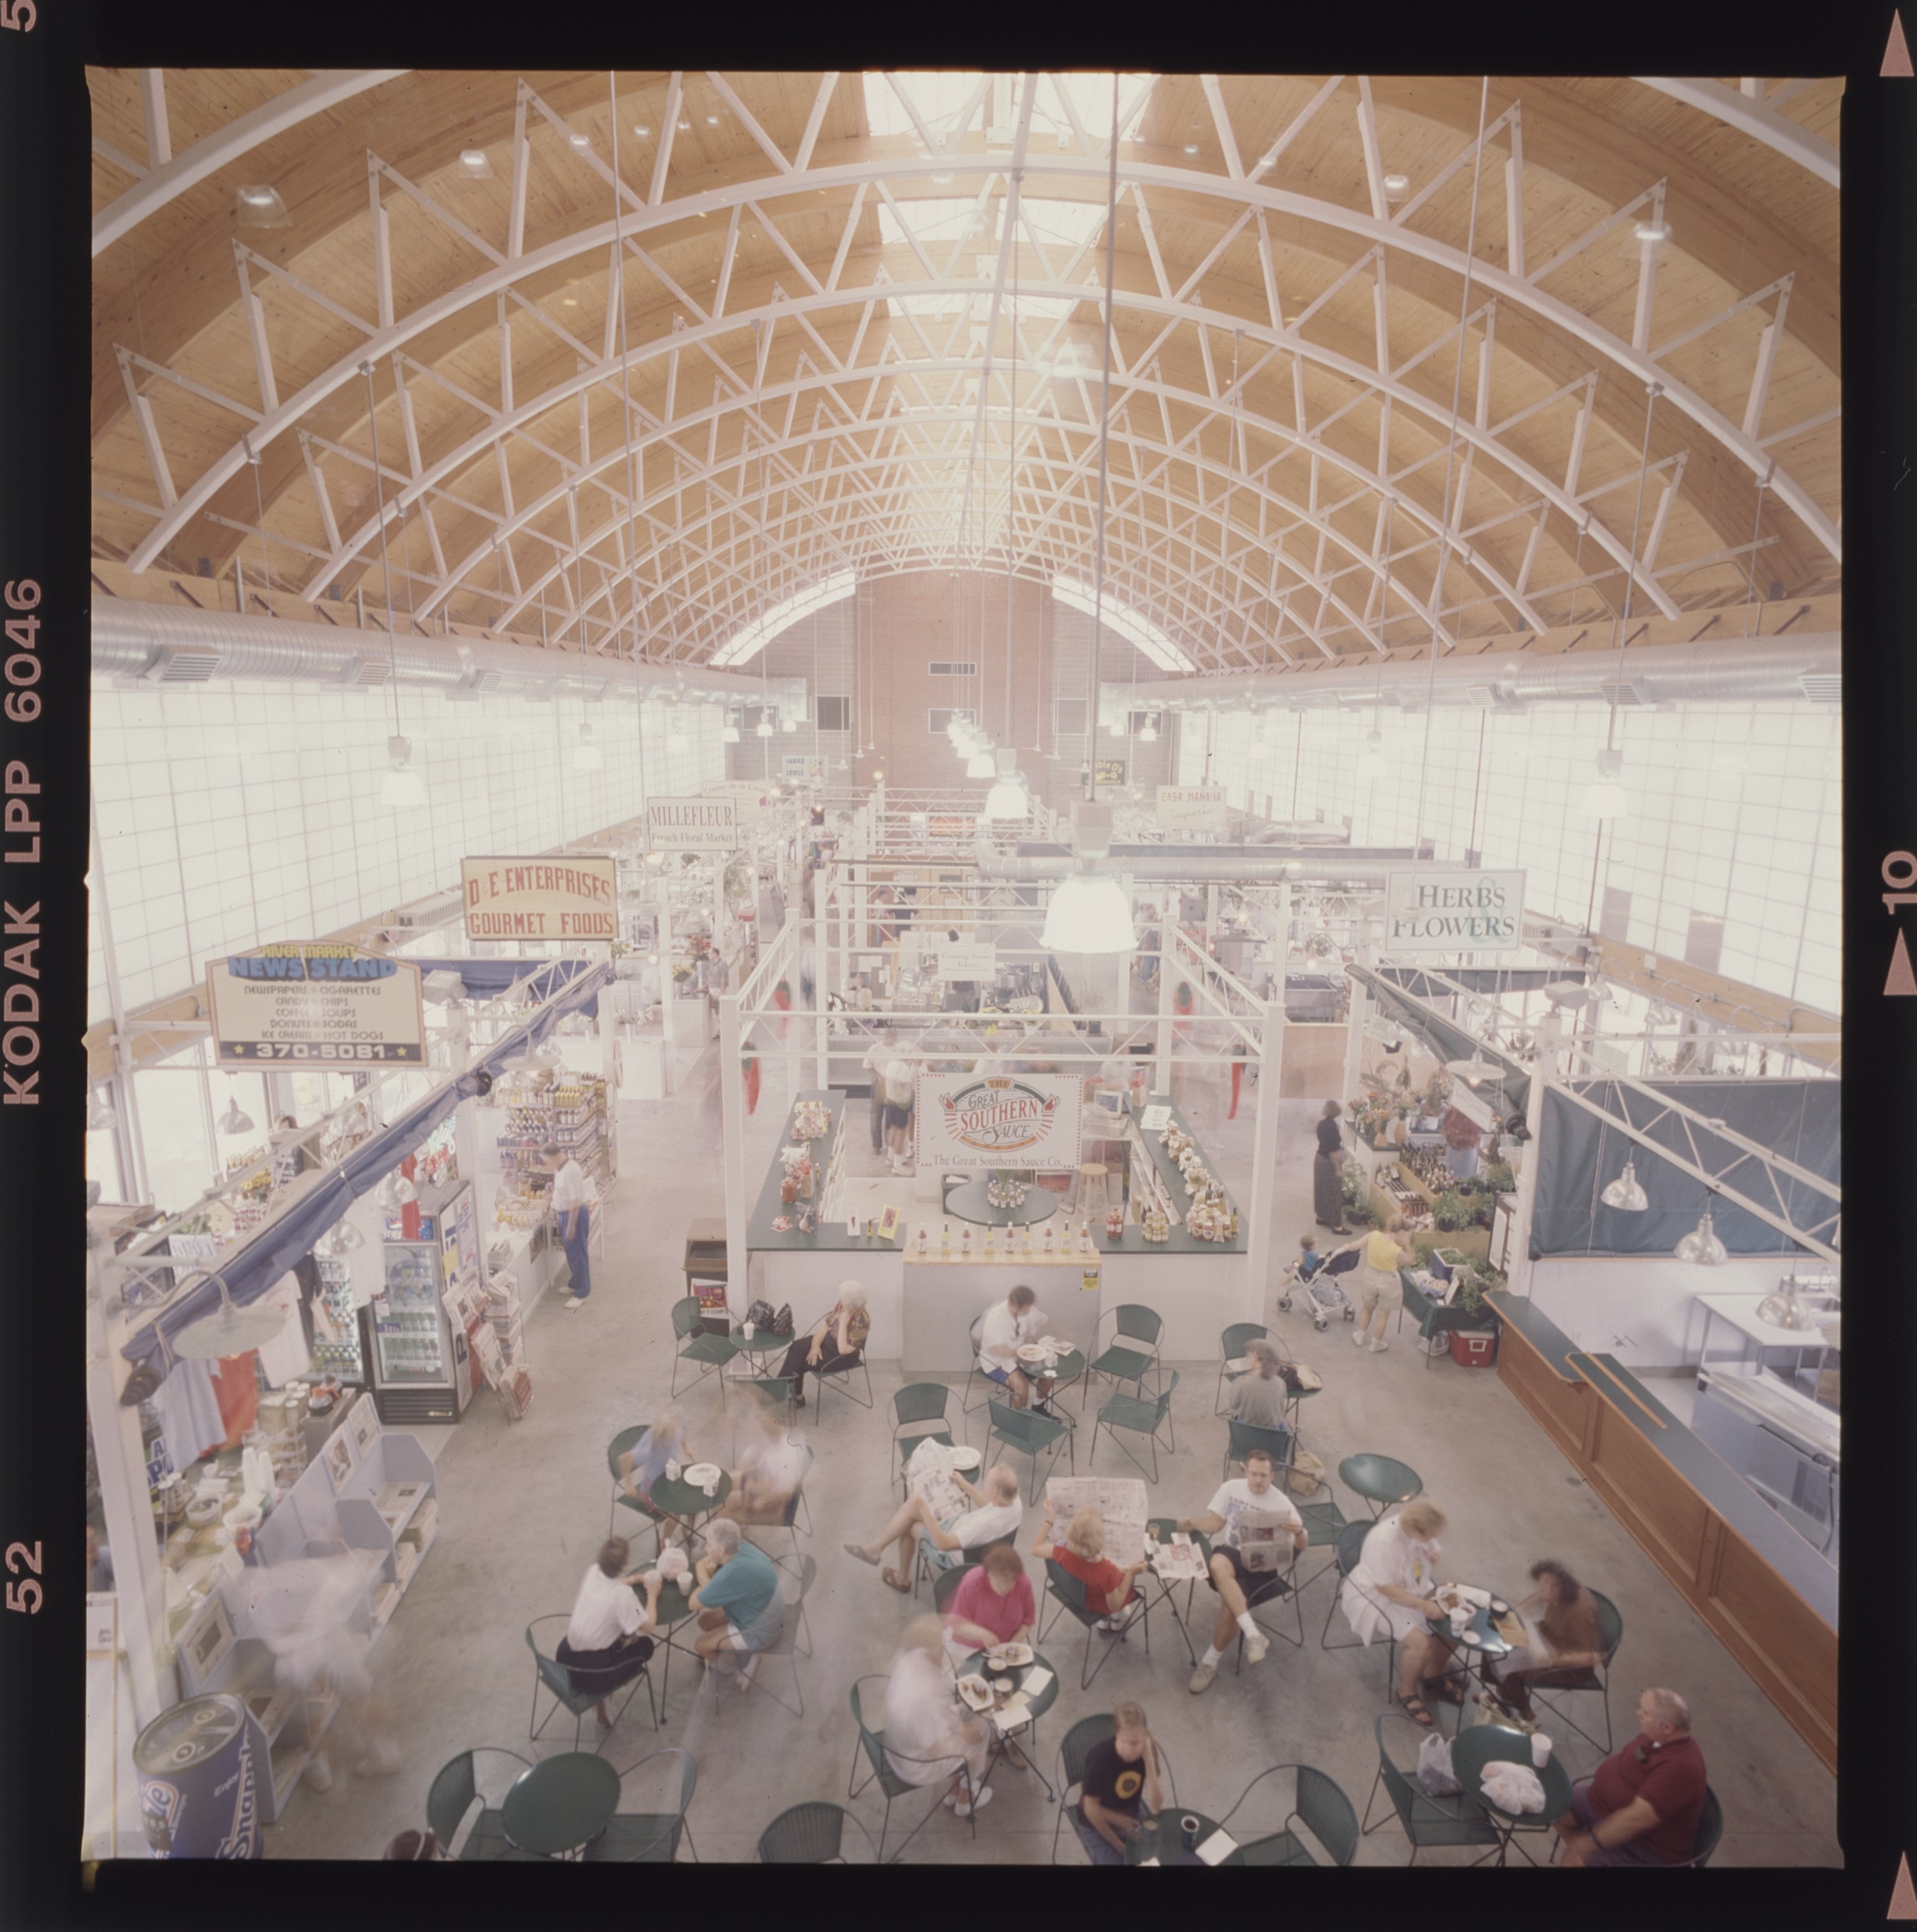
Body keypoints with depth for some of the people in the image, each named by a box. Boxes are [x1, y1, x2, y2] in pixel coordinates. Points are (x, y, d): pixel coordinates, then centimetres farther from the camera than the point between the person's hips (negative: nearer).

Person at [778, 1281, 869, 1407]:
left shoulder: (862, 1322, -30)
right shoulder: (841, 1306, -10)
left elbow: (843, 1350, -31)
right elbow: (826, 1324, -2)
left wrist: (843, 1323, -35)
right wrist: (815, 1345, -16)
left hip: (843, 1357, -7)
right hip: (828, 1340, 7)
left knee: (800, 1362, -15)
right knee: (797, 1347, -15)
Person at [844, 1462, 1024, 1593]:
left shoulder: (986, 1524, -41)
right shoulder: (1015, 1503, -17)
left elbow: (944, 1544, -33)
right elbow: (988, 1505, 8)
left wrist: (923, 1510, -27)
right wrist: (964, 1484, 12)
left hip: (954, 1554, -7)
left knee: (908, 1526, 9)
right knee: (913, 1504, 9)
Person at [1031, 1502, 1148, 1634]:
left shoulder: (1064, 1551, -33)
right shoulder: (1107, 1573, -43)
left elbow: (1035, 1549, -12)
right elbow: (1115, 1606, -23)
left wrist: (1049, 1520, -3)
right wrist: (1131, 1572, -29)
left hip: (1078, 1595, 4)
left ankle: (1105, 1620, 38)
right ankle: (1118, 1619, 40)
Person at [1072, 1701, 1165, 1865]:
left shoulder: (1147, 1748, -21)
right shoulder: (1101, 1758, -32)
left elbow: (1155, 1808, -24)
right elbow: (1092, 1810, -19)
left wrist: (1149, 1760, -35)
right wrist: (1120, 1847, -11)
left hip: (1130, 1816, 4)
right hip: (1097, 1824, -4)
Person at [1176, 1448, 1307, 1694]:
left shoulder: (1281, 1504, -6)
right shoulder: (1230, 1489, 3)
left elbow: (1301, 1546, -4)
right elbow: (1215, 1522, 10)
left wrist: (1299, 1532, -29)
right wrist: (1192, 1523, -10)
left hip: (1261, 1565, -2)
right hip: (1232, 1553, 2)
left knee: (1230, 1606, -27)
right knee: (1218, 1565, -36)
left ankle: (1212, 1659, -1)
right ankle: (1253, 1635, -33)